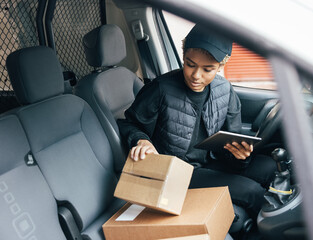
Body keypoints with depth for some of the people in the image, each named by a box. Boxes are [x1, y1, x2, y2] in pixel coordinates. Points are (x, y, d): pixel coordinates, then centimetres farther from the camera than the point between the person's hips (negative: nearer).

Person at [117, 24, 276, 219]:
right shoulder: (161, 89, -18)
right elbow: (128, 124, -4)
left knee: (269, 167, -12)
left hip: (210, 163, 6)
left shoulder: (225, 91, -3)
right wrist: (141, 140, -26)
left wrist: (241, 152, -22)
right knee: (251, 191, -19)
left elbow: (231, 142, 2)